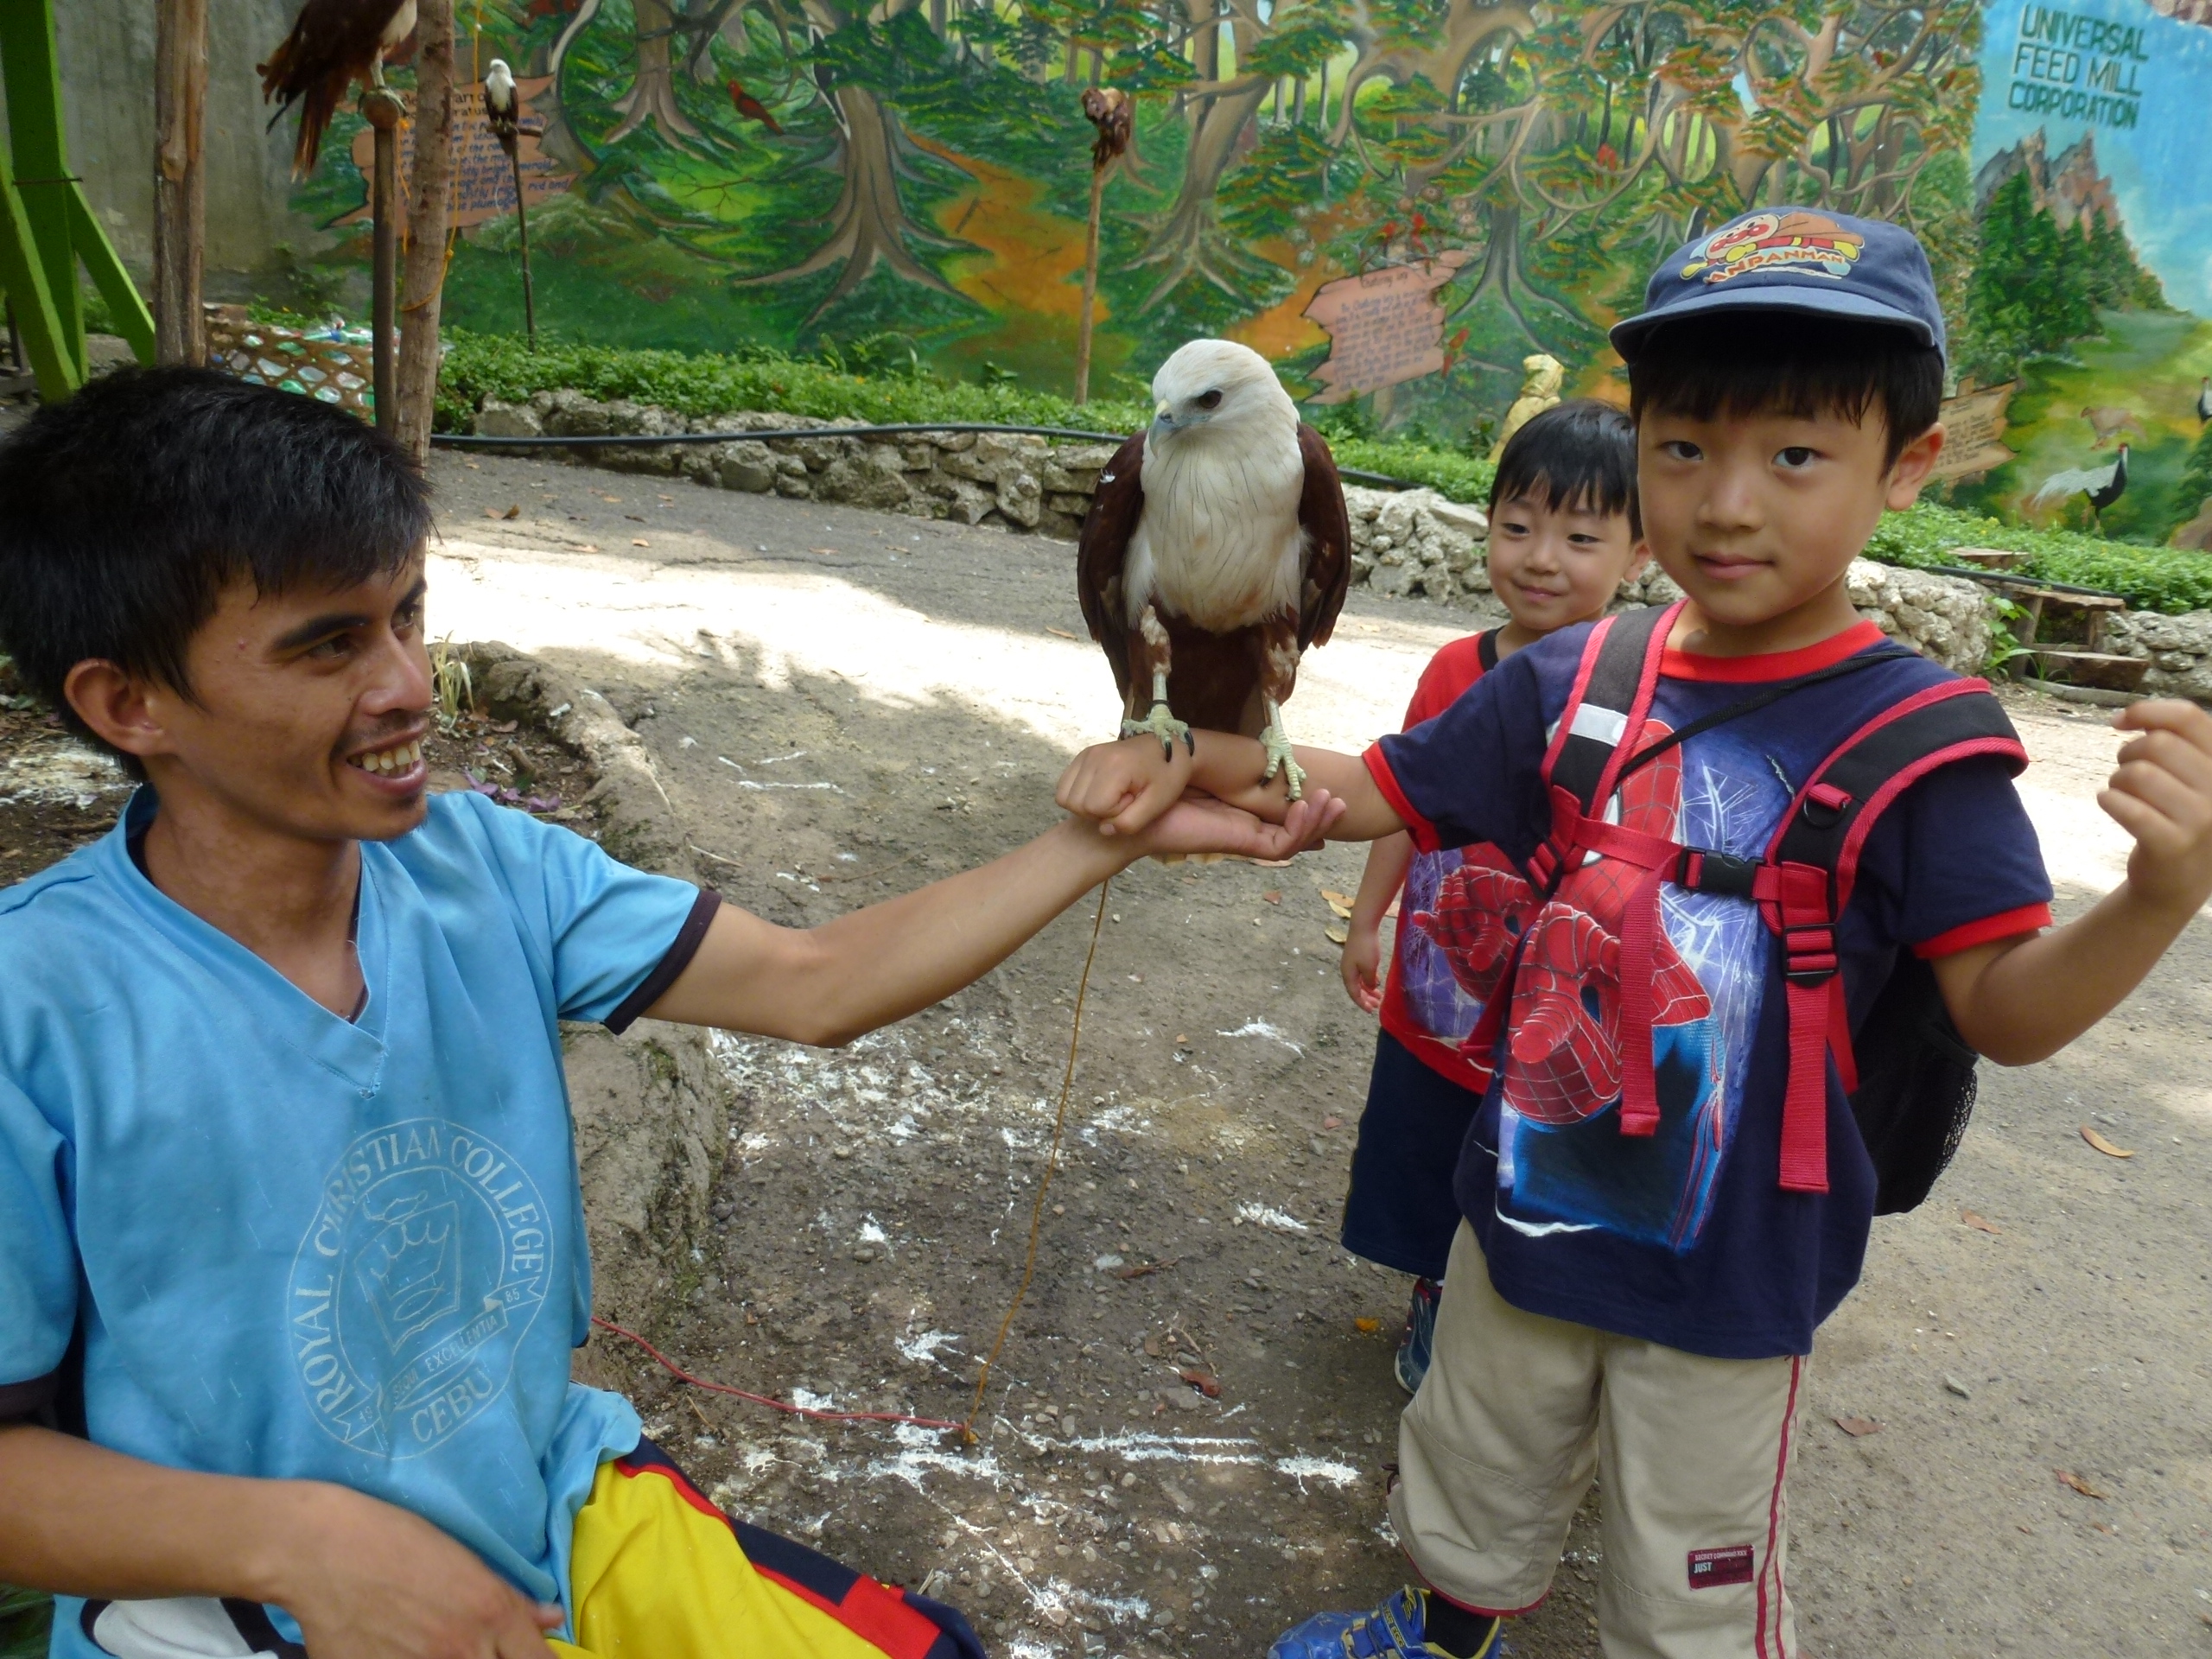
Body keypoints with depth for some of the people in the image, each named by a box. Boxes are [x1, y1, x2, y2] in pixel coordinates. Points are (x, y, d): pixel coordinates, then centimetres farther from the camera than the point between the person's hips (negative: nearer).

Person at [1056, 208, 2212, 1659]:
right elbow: (1376, 790, -1)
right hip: (1531, 1204, 4)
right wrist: (1181, 764, -16)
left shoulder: (1916, 736, -19)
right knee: (1475, 1484, 30)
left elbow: (2006, 1010, -18)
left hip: (1731, 1265, -4)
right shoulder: (1570, 684, -8)